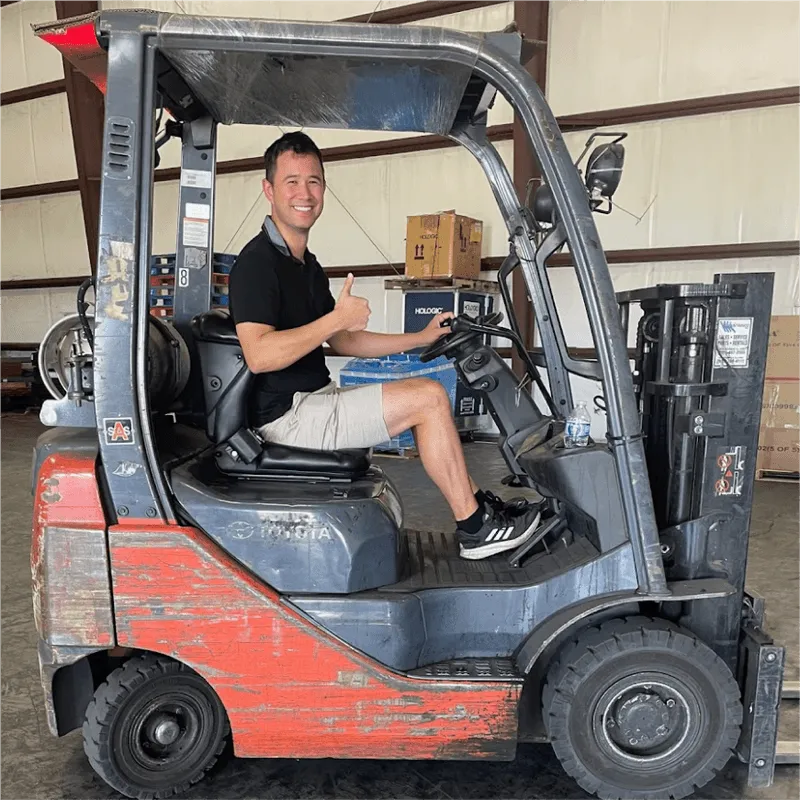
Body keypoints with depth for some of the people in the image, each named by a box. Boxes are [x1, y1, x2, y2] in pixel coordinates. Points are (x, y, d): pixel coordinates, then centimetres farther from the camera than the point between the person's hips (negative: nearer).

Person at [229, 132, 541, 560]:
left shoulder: (307, 266, 16)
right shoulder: (256, 262, -13)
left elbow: (344, 341, 20)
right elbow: (259, 355, -26)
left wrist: (423, 338, 18)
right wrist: (338, 316, -23)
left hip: (315, 400, 10)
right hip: (287, 417, -10)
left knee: (423, 398, 13)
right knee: (428, 397, -14)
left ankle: (479, 503, 14)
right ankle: (475, 529, -3)